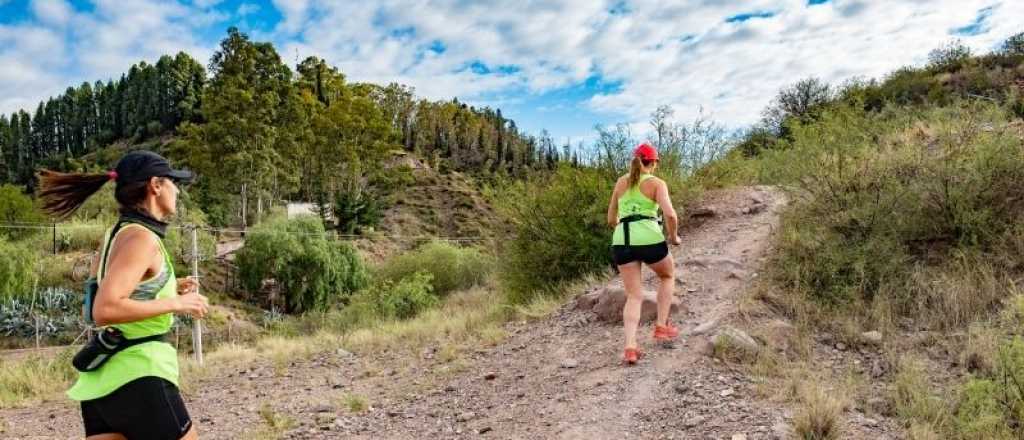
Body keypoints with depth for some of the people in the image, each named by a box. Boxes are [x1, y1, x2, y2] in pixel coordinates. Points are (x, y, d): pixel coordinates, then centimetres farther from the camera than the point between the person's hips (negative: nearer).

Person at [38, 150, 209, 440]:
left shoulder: (117, 233, 13)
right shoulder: (141, 238, -15)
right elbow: (104, 311, -25)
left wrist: (170, 290, 15)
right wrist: (176, 303, -17)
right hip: (137, 376, -9)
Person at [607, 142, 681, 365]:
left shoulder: (621, 182, 17)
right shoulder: (657, 183, 4)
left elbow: (611, 220, 22)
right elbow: (670, 215, -11)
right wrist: (674, 236, 7)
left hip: (621, 241, 3)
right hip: (649, 239, -3)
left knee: (634, 296, 11)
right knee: (668, 275, 27)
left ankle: (630, 346, -7)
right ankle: (661, 326, 23)